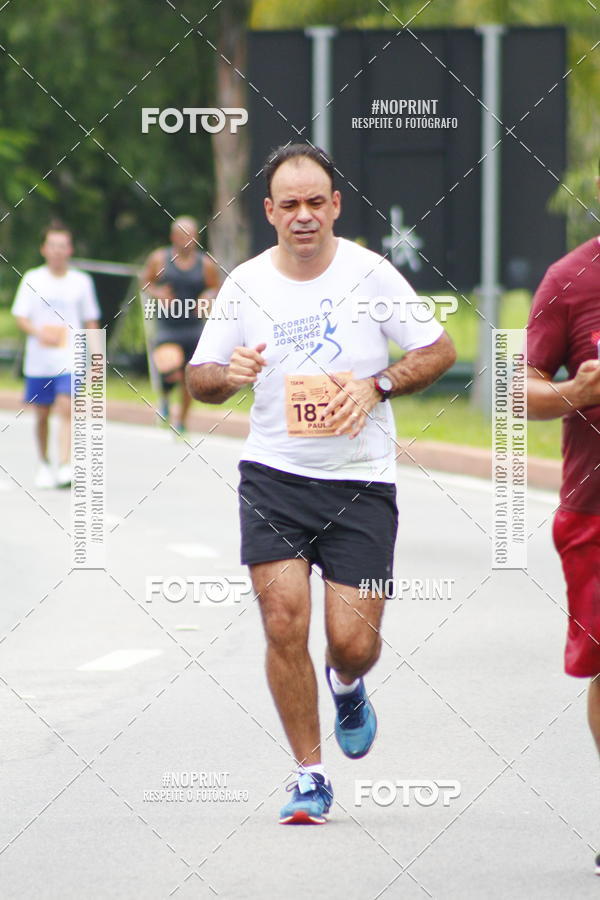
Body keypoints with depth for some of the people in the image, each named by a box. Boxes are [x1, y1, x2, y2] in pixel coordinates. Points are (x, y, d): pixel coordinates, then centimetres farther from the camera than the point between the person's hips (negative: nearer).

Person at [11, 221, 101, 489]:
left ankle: (65, 467, -23)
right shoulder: (32, 279, 3)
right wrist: (38, 332, -21)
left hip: (70, 359, -1)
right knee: (42, 414, 9)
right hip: (39, 360, 1)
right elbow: (20, 316, -1)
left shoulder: (81, 281, 5)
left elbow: (91, 321, 11)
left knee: (66, 408, -17)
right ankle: (44, 464, 28)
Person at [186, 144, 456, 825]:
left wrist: (376, 385, -13)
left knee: (353, 641, -5)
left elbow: (440, 350, 3)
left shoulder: (369, 273, -4)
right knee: (284, 624, -11)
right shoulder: (245, 285, 1)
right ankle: (309, 776, 4)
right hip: (273, 473, 1)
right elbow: (199, 379, 10)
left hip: (361, 481, -1)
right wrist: (229, 374, -13)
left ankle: (347, 686, 34)